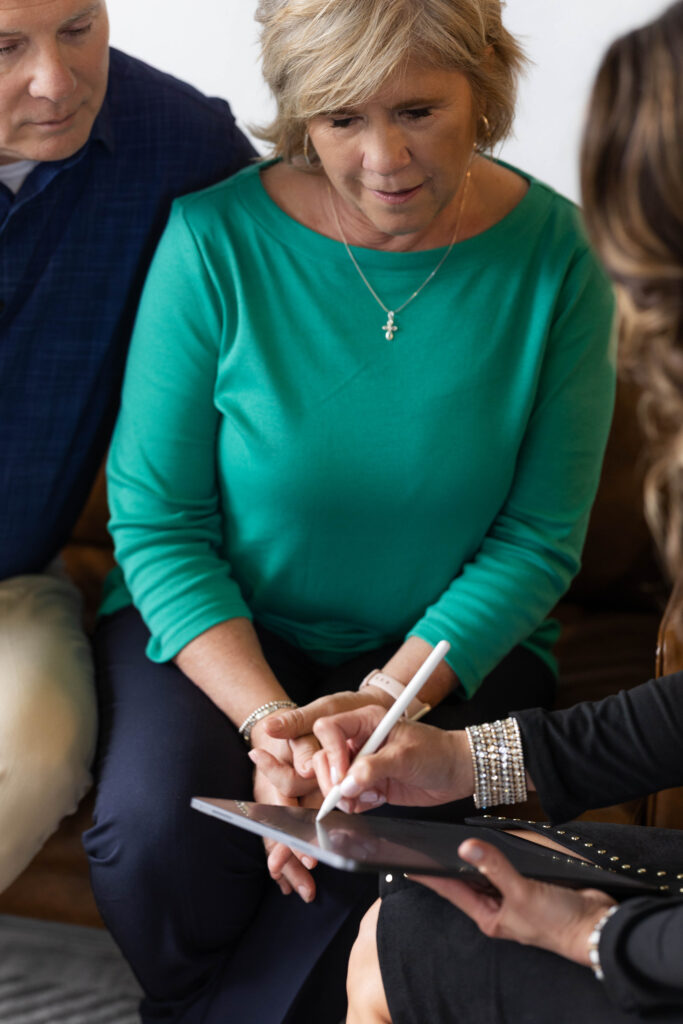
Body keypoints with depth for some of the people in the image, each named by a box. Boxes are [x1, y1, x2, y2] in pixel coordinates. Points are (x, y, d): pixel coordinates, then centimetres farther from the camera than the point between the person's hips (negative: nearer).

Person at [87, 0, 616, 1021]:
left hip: (452, 644, 1)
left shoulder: (555, 256, -10)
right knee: (159, 831, -27)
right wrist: (265, 720, -22)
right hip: (214, 628, 0)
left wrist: (386, 699, -20)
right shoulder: (215, 239, -13)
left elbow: (538, 540, -6)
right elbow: (156, 520, -9)